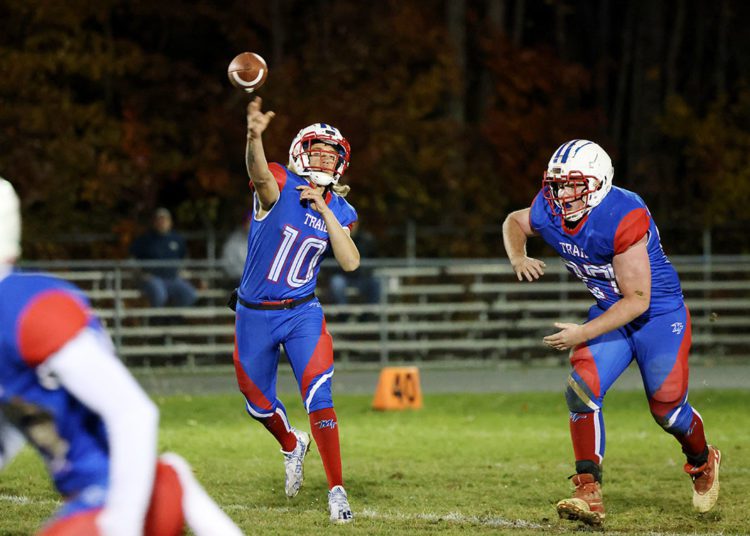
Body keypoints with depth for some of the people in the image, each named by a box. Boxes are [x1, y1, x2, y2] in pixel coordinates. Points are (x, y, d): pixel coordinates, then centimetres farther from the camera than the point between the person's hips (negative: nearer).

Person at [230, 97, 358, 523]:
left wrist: (326, 212, -17)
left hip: (302, 312, 1)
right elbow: (259, 173, -38)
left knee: (318, 397, -14)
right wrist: (254, 137, -62)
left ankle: (337, 490, -8)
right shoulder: (279, 185, -13)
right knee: (258, 401, 15)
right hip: (255, 313, -1)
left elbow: (351, 263, -12)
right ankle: (292, 446, 48)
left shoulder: (338, 211, 1)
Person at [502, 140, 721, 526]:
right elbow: (514, 222, 13)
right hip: (609, 312, 5)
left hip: (660, 313, -5)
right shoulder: (549, 214, -13)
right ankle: (589, 496, -14)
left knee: (667, 408, 2)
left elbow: (637, 299, -28)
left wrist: (583, 334, -28)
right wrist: (518, 258, -9)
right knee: (582, 391, -14)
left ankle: (703, 463, 36)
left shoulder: (623, 218, -33)